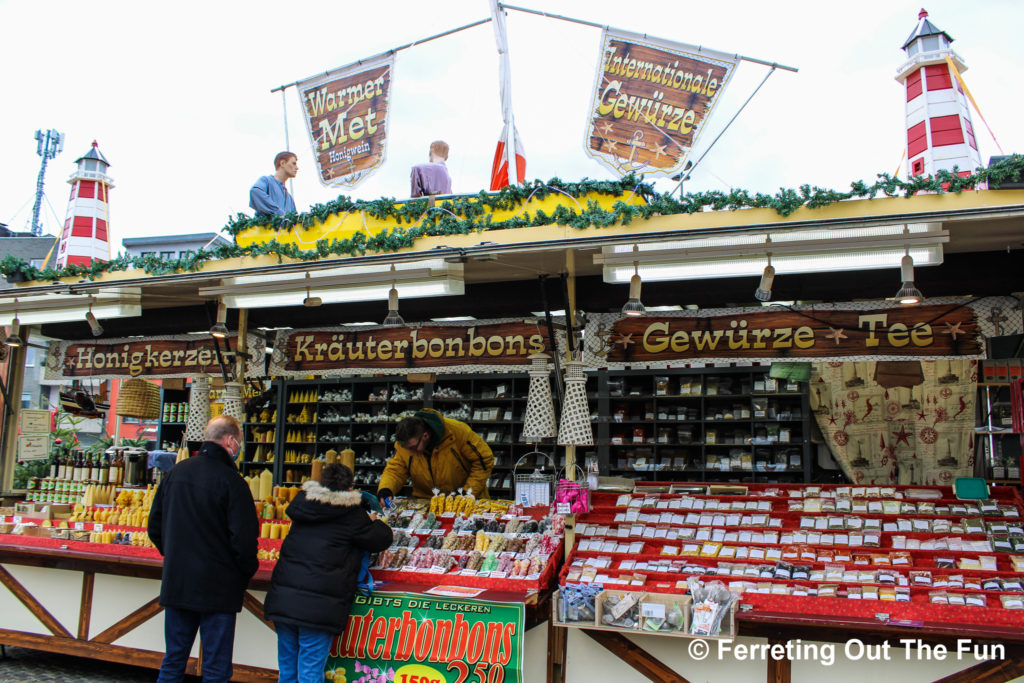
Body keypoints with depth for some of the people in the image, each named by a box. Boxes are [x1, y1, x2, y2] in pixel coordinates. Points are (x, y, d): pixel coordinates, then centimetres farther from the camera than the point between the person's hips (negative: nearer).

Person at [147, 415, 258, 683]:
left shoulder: (175, 472, 3)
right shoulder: (230, 481, -17)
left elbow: (155, 525, 11)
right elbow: (244, 538, -17)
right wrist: (247, 571, 0)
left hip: (176, 581, 6)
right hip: (218, 587, -6)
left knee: (173, 661, 19)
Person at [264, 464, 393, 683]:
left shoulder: (303, 503, 10)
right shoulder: (353, 515, -6)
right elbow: (382, 539, 2)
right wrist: (375, 522, 25)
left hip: (282, 599, 5)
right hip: (319, 606, -5)